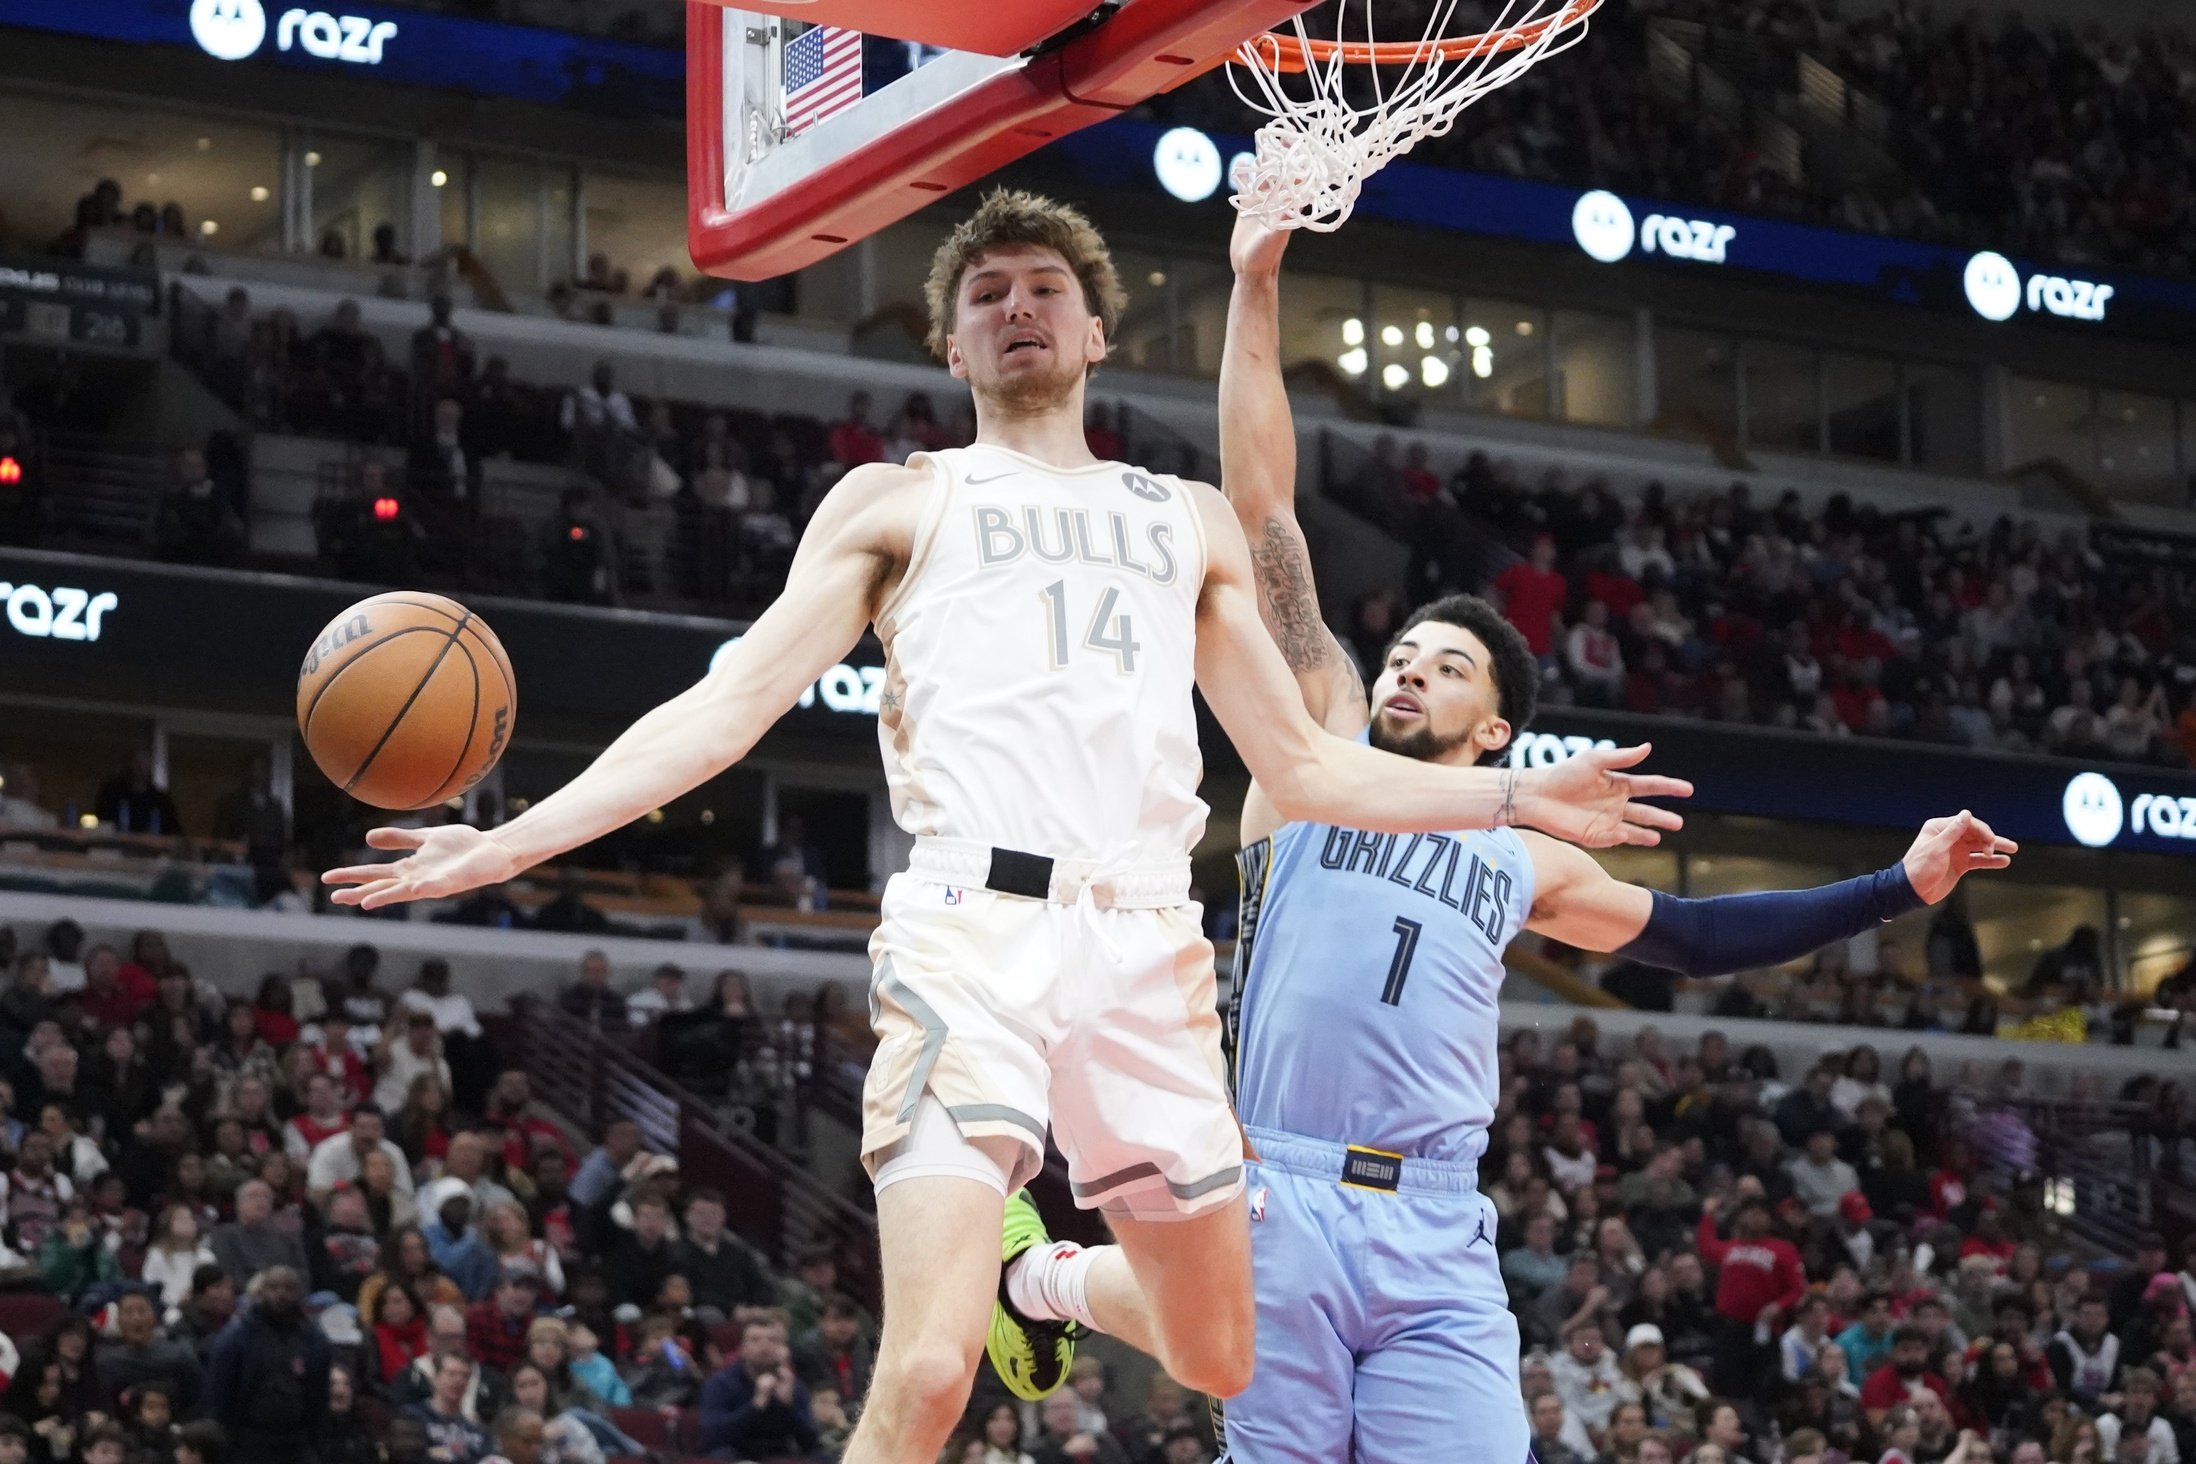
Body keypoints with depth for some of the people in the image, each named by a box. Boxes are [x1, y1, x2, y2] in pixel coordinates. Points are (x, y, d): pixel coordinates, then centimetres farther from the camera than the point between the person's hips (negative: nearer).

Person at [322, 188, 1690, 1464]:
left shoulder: (1191, 522, 27)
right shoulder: (899, 502, 17)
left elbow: (1299, 765, 28)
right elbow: (726, 710, 9)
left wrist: (1515, 796, 20)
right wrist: (516, 840, -3)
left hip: (1150, 947, 4)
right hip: (975, 932, -4)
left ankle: (1046, 1276, 42)